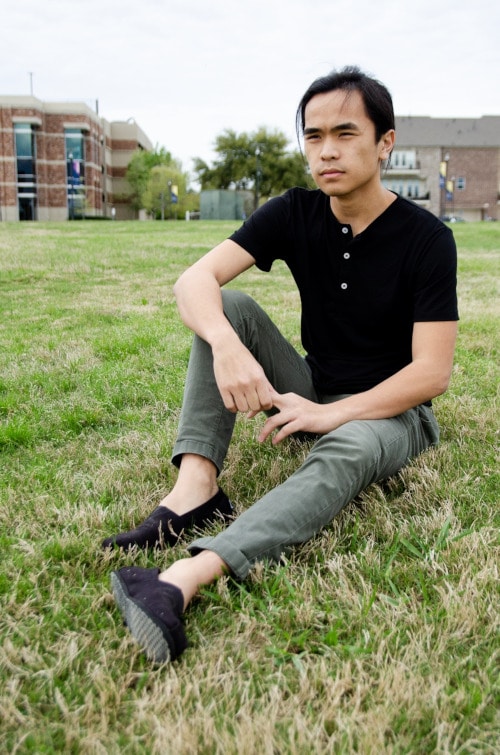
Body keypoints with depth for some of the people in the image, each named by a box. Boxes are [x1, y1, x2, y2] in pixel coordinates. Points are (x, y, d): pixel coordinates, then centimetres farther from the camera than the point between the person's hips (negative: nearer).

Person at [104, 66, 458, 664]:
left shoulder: (425, 238, -14)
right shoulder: (295, 215, -4)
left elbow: (432, 372, -20)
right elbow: (194, 280, -17)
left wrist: (329, 414, -30)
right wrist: (226, 345, -39)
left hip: (390, 411, -4)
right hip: (312, 390, 4)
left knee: (347, 451, -39)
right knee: (228, 308, -16)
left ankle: (185, 578, -58)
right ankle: (195, 487, -31)